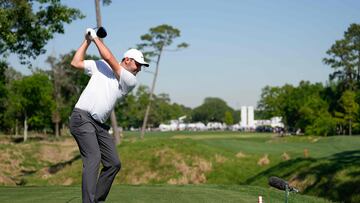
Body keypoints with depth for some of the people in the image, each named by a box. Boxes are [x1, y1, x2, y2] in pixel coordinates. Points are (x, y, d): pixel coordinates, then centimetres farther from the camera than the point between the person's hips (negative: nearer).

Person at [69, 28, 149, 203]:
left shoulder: (131, 81, 8)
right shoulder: (100, 66, 7)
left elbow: (109, 58, -3)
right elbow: (75, 63, 5)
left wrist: (96, 38, 3)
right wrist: (87, 40, 8)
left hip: (100, 125, 6)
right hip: (82, 117, -5)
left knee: (114, 163, 4)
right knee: (93, 158, -21)